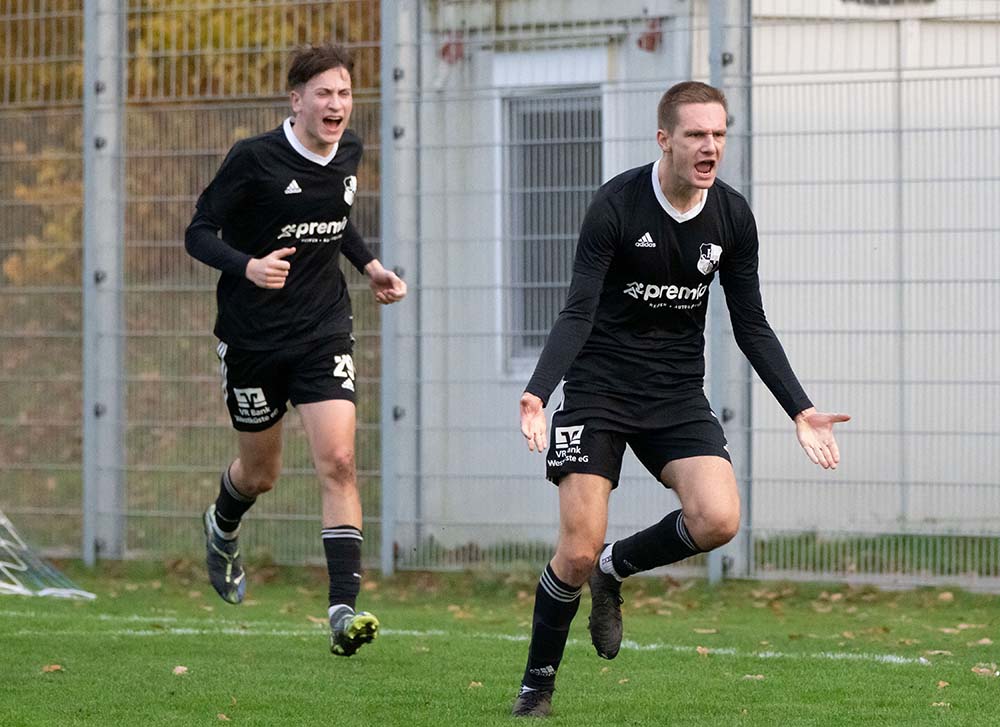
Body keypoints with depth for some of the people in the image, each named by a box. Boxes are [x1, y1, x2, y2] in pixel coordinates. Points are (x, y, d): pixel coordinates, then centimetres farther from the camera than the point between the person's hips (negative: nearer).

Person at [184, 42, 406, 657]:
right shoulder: (254, 160, -16)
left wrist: (369, 265, 7)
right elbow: (199, 233, -11)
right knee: (261, 472, 12)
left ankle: (344, 609, -17)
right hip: (253, 336, -3)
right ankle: (223, 531, 49)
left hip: (323, 334, 3)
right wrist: (248, 267, -28)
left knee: (338, 462, -14)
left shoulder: (349, 151, 2)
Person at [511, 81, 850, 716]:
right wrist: (537, 393, -30)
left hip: (678, 395, 4)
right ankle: (538, 684, 13)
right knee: (578, 552, -11)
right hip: (599, 389, -4)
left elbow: (752, 328, 7)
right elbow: (579, 313, -16)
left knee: (719, 520, -20)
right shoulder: (617, 205, -15)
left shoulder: (732, 217, -1)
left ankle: (614, 569, 10)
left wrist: (800, 410, -2)